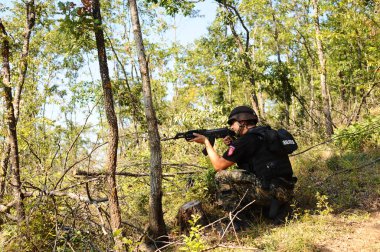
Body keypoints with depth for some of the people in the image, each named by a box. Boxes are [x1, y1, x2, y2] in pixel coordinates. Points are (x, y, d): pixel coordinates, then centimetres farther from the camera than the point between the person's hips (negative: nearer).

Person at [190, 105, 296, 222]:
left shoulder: (246, 140, -8)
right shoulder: (266, 134, 17)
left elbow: (218, 165, -2)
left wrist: (206, 141, 8)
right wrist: (232, 145, 15)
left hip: (272, 190, -9)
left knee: (222, 177, -6)